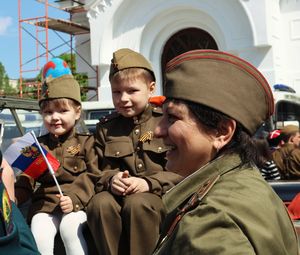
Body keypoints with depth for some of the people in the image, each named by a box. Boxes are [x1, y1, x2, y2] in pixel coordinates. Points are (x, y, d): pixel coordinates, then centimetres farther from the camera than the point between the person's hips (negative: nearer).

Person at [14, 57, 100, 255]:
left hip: (77, 203, -2)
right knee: (39, 233, -24)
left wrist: (74, 197, -19)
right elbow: (27, 181, 10)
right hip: (45, 204, 3)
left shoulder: (86, 142, 7)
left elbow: (93, 176, -4)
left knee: (70, 227, -30)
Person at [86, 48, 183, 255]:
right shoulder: (106, 128, 12)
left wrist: (149, 183, -18)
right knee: (99, 203, -30)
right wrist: (111, 180, -11)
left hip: (160, 193, -3)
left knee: (137, 204, -36)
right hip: (119, 192, 3)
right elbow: (102, 169, 13)